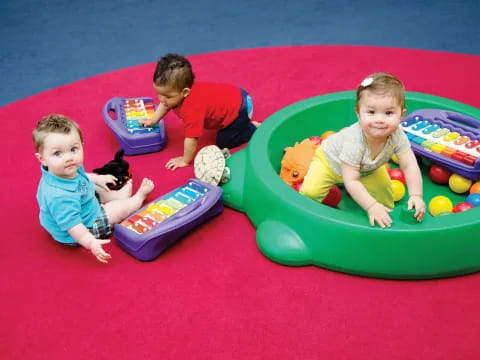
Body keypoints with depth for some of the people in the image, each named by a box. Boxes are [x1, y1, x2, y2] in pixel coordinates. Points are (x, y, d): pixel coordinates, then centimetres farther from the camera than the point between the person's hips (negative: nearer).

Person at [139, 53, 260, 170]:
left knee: (224, 141, -6)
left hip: (240, 108, -9)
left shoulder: (191, 109, -41)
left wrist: (185, 160, -23)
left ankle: (254, 128, 8)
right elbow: (164, 105, 9)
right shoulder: (178, 91, -14)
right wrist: (152, 120, 5)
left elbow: (191, 138, -35)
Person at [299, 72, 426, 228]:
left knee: (384, 189, 0)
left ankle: (386, 209, 33)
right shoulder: (354, 141, -46)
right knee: (310, 192, -20)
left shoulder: (397, 135, -33)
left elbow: (410, 166, -26)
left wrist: (416, 196, -38)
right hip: (330, 160, -5)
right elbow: (351, 181, -42)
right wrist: (371, 206, -48)